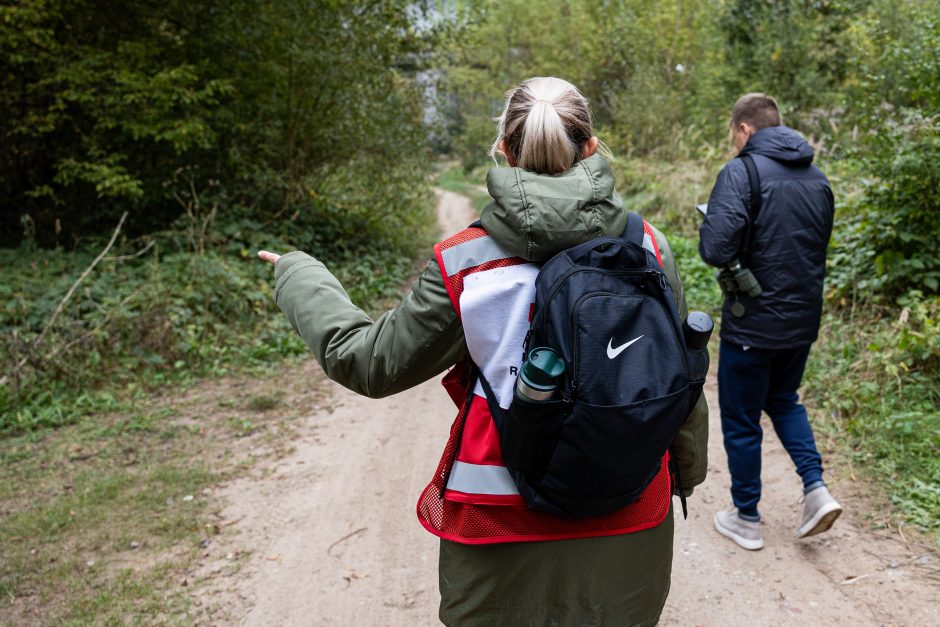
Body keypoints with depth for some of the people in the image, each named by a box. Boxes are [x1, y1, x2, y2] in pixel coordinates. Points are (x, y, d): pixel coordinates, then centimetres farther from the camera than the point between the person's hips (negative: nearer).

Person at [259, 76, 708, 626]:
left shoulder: (463, 264, -14)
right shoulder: (648, 248, -9)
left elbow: (370, 361, -3)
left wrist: (300, 276, 13)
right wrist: (688, 469, 20)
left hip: (503, 533, -1)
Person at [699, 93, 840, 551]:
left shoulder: (741, 173, -16)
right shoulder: (817, 178, 7)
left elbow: (717, 249, -26)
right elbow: (819, 244, 16)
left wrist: (706, 225, -4)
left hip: (752, 321, -7)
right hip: (803, 319, 7)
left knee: (741, 421, 9)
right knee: (784, 401, 28)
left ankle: (746, 520, 22)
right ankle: (816, 487, 14)